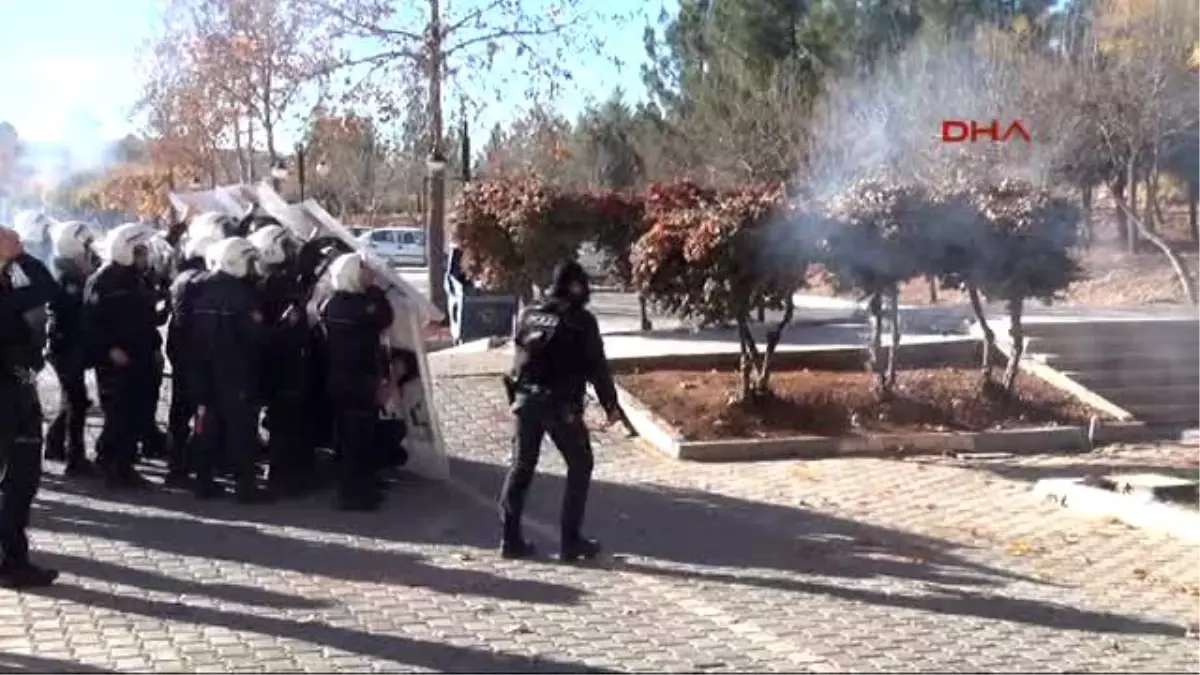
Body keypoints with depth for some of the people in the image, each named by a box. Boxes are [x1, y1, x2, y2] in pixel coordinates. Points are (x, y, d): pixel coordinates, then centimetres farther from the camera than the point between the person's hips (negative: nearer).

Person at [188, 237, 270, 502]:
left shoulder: (202, 291, 8)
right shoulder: (241, 293, -15)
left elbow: (193, 333, 13)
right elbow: (256, 334, -18)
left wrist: (198, 366, 18)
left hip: (206, 373, 7)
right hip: (237, 373, -7)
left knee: (210, 427, 12)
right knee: (242, 430, -3)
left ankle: (205, 482, 15)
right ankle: (246, 485, -2)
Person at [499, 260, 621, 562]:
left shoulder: (529, 315, 10)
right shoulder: (581, 320, -7)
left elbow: (520, 356, 13)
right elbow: (597, 366, -6)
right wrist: (610, 404, 2)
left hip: (525, 399, 6)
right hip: (561, 404, -5)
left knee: (521, 467, 12)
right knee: (580, 466, 8)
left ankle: (511, 539, 12)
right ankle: (571, 541, 5)